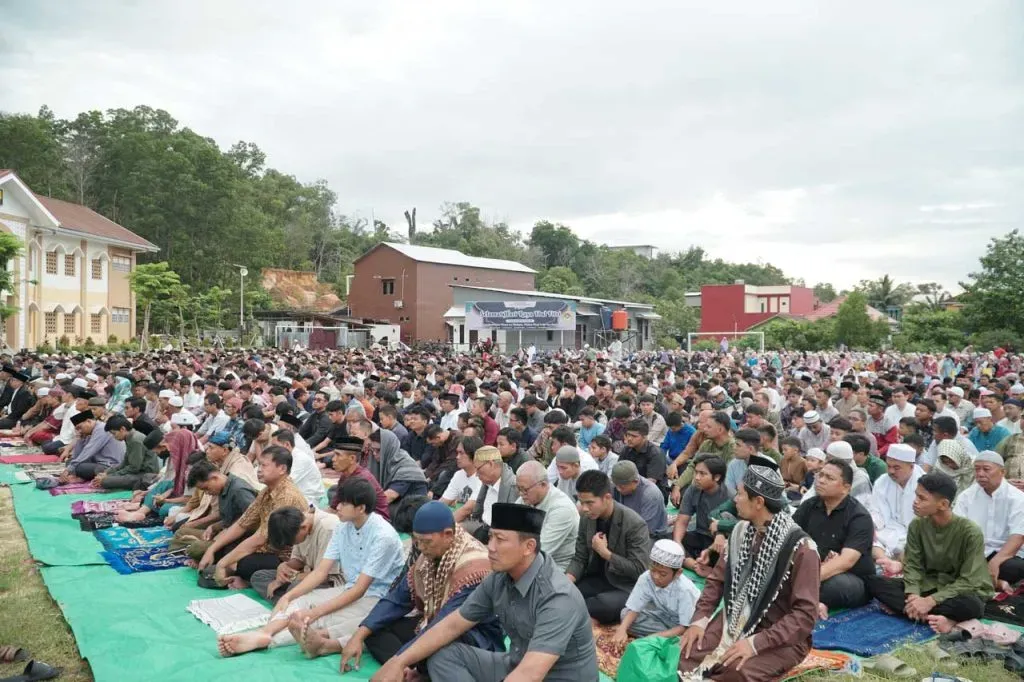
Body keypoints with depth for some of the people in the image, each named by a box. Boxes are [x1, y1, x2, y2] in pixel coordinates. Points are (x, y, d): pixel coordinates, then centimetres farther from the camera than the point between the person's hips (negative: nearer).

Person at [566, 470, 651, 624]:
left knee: (603, 605, -36)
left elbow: (639, 570, -20)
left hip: (628, 588, -5)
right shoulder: (587, 519, -3)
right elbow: (580, 558, 4)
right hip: (598, 580, 6)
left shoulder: (635, 524, -21)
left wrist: (605, 552, -21)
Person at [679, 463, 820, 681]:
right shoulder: (741, 531, 2)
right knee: (684, 655, -18)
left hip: (780, 637, -5)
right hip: (736, 621, 5)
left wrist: (756, 643, -27)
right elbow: (717, 580, 9)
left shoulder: (799, 547, -19)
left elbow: (805, 614, -20)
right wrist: (699, 619, -7)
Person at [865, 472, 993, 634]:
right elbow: (912, 566, -5)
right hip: (928, 586, 4)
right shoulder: (917, 525, -7)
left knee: (971, 606, -41)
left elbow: (968, 581, -21)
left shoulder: (970, 531, -20)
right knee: (873, 581, -18)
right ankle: (933, 617, -28)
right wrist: (913, 595, -25)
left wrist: (931, 601, -28)